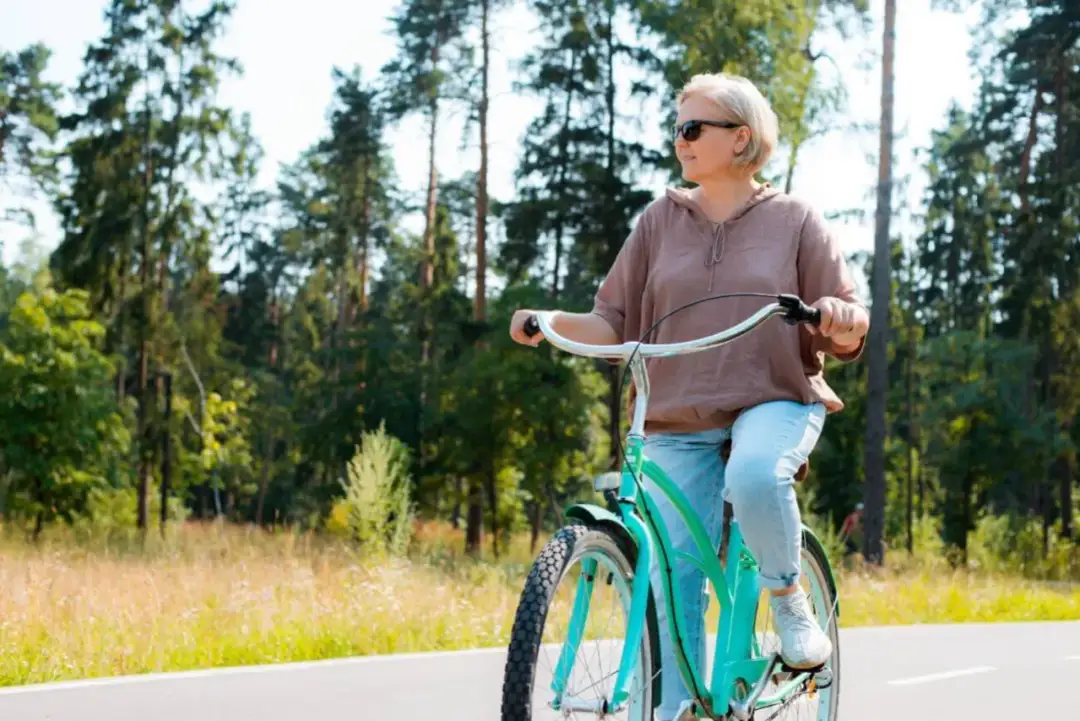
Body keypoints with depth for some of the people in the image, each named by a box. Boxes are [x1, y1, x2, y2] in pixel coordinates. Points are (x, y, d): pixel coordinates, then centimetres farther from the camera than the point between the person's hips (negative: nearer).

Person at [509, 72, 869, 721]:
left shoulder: (795, 220, 4)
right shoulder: (661, 220, 9)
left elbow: (849, 335, 0)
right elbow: (615, 324, 7)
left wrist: (843, 321, -23)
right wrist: (553, 324, -10)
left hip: (776, 404, -3)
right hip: (679, 421, 3)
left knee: (756, 476, -36)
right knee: (673, 575, -3)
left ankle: (789, 598, -10)